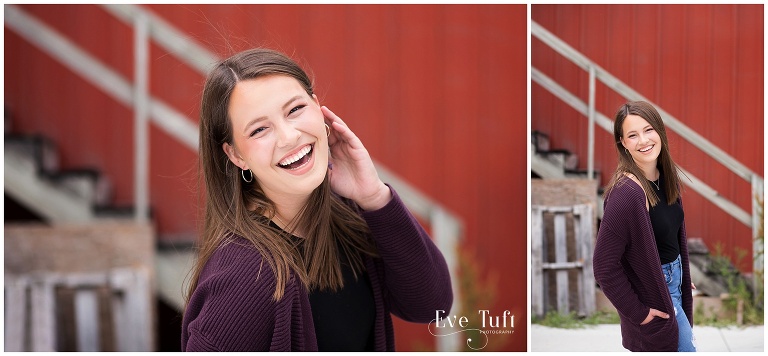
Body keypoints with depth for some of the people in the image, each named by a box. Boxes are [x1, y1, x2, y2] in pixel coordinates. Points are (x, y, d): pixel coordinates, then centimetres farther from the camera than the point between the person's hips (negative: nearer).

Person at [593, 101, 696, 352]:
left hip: (673, 277, 8)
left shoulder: (665, 177, -3)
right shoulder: (626, 193, -29)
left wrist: (682, 274, 16)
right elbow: (605, 265, -26)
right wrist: (637, 311, -19)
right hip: (653, 290, -8)